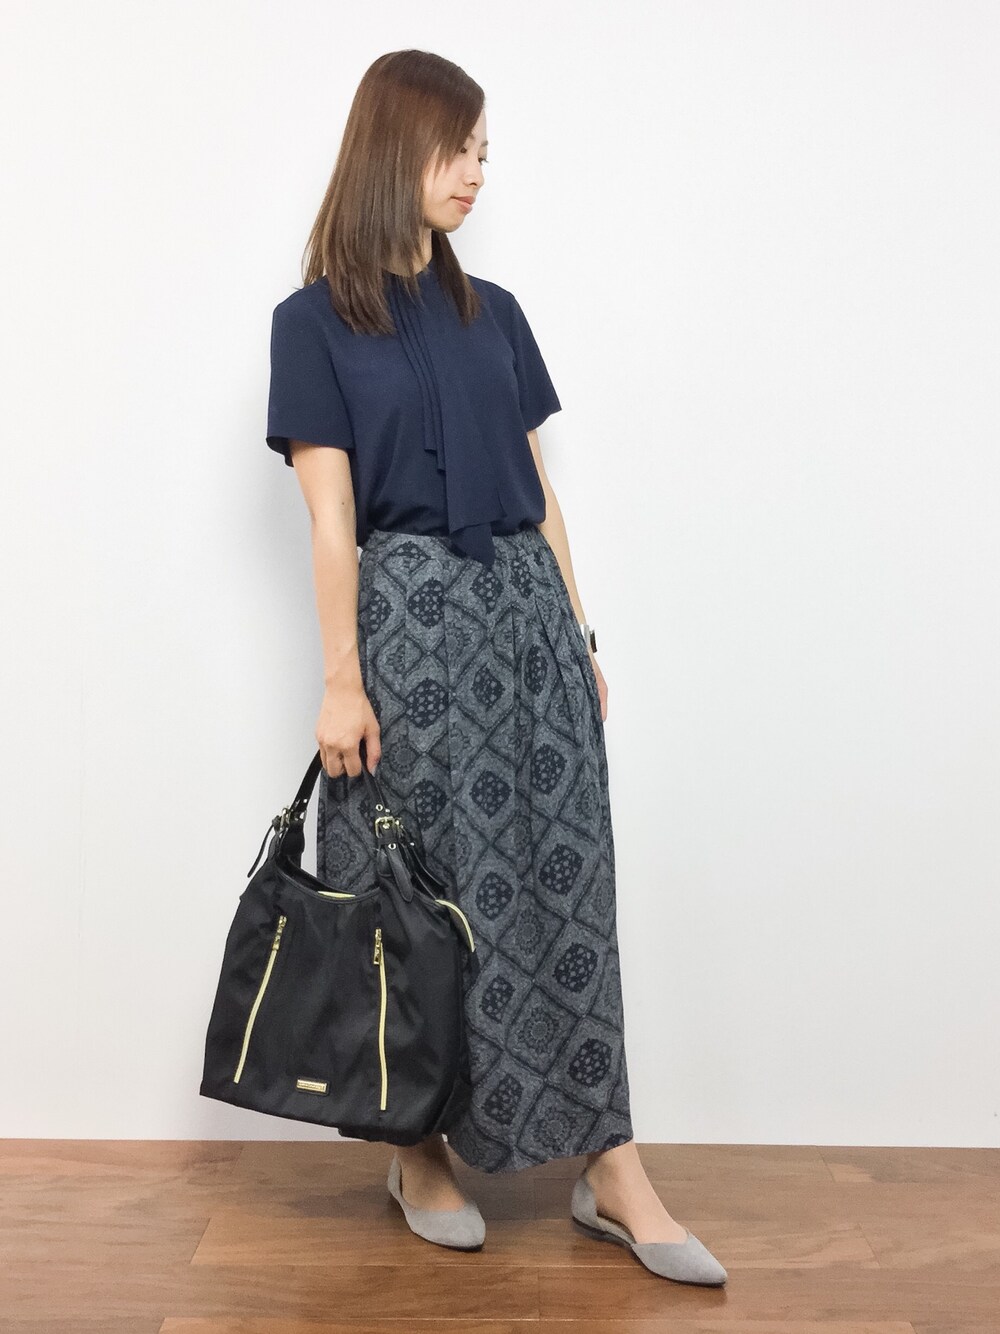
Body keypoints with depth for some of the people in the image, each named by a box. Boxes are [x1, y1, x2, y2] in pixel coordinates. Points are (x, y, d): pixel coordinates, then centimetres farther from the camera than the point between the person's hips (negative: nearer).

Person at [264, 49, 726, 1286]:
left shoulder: (494, 312, 14)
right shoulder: (314, 319, 0)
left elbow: (539, 491, 13)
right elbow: (330, 515, -7)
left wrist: (579, 635, 11)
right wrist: (341, 678, -11)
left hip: (527, 606, 5)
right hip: (411, 614, -4)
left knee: (565, 879, 2)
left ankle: (613, 1170, 10)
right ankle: (422, 1151, 23)